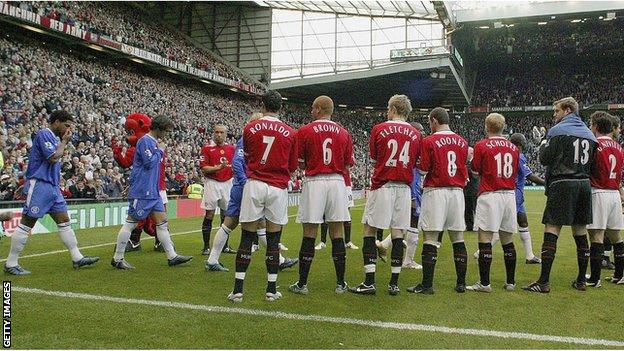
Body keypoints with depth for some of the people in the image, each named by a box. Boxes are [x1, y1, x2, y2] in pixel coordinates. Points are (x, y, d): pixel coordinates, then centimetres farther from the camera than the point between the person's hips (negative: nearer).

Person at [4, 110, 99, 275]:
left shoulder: (55, 138, 17)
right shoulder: (43, 134, -10)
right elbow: (53, 158, -18)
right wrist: (64, 142, -8)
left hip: (53, 187, 9)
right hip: (39, 185, -9)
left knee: (64, 222, 8)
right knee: (26, 224, -4)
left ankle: (77, 258, 12)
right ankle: (10, 264, 4)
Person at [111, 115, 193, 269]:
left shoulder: (154, 142, 17)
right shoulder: (145, 141, -12)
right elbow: (149, 162, -19)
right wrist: (160, 151, -9)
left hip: (153, 191, 10)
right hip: (141, 191, -10)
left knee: (162, 221, 8)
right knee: (131, 222, -2)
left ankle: (172, 256, 13)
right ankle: (117, 258, 7)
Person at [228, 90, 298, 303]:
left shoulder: (250, 128, 3)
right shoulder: (290, 133, 2)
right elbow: (293, 166, 11)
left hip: (254, 185, 0)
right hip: (278, 189, 0)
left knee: (246, 239, 3)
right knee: (273, 240, 6)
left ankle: (238, 289, 4)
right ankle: (272, 289, 12)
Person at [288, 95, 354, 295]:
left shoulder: (305, 131, -2)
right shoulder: (344, 133, 8)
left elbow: (299, 164, -1)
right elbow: (347, 165, 10)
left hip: (314, 182, -2)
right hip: (337, 182, 3)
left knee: (309, 234, 2)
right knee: (337, 233, 7)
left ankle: (302, 283, 7)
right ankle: (341, 283, 12)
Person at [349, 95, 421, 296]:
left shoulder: (379, 129, -2)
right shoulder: (415, 134, 7)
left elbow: (373, 160, 8)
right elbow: (415, 164, 12)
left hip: (382, 186, -3)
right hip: (403, 188, 3)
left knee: (369, 230, 3)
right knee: (398, 233, 6)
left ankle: (369, 283, -1)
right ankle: (394, 283, 10)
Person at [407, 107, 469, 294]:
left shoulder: (429, 141, -7)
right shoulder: (462, 142, 10)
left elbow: (423, 170, -8)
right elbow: (464, 169, 15)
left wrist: (416, 163, 11)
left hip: (436, 191, -5)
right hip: (457, 191, 5)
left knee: (431, 238, -3)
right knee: (458, 238, 10)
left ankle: (427, 285, -2)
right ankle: (461, 283, 15)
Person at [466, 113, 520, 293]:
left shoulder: (481, 146, -6)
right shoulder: (514, 148, 9)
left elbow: (475, 170, 2)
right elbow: (516, 173, 17)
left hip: (490, 196, -5)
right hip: (509, 195, 5)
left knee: (485, 240, -3)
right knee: (508, 241, 12)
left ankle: (484, 283, -3)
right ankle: (510, 282, 19)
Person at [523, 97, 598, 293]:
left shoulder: (558, 131, -6)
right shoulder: (589, 133, 15)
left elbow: (544, 158, -7)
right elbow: (592, 163, 15)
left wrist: (543, 143, 9)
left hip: (562, 184, -7)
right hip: (584, 185, 7)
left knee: (551, 230, -7)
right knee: (581, 232, 12)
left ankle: (544, 282, -9)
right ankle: (581, 281, 18)